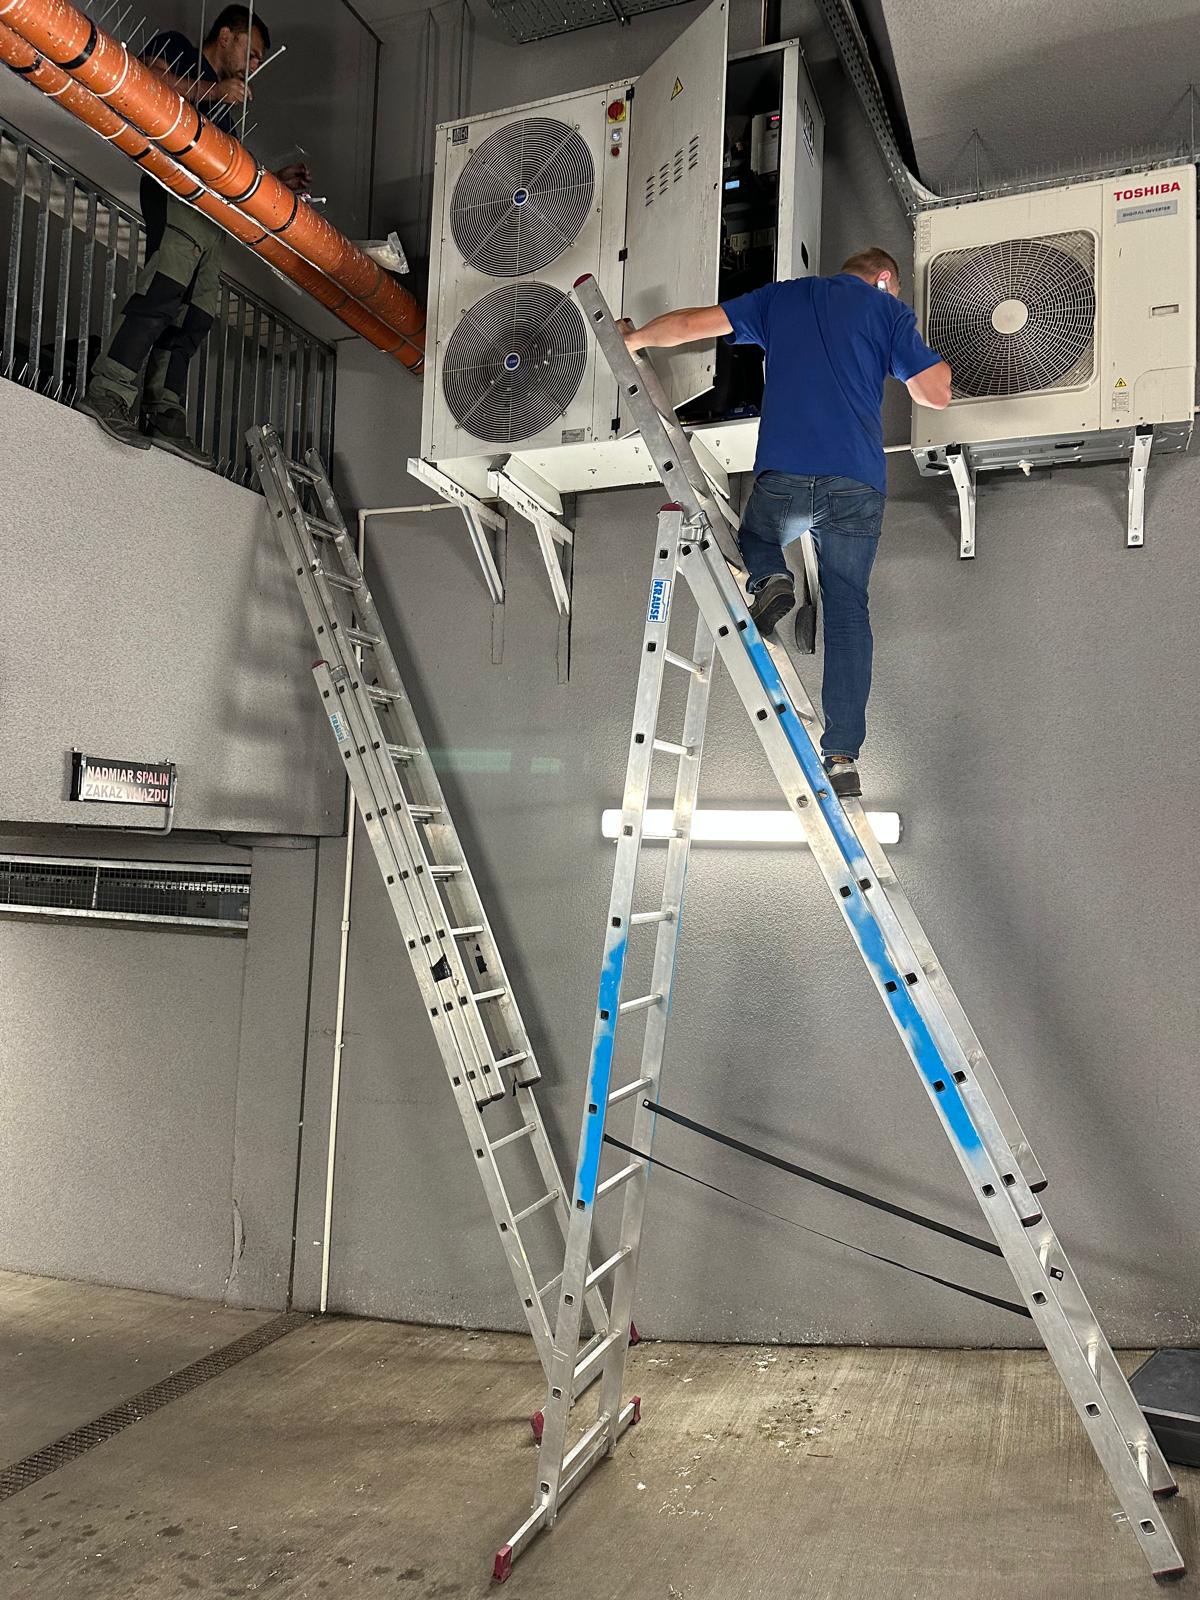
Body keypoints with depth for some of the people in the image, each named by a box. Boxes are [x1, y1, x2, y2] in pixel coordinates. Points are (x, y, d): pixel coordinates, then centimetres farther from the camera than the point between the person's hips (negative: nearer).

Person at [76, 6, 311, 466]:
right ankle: (109, 391, -36)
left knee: (193, 315, -5)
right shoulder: (176, 48, 16)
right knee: (166, 285, -27)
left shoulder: (226, 108, 38)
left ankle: (165, 418, -12)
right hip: (178, 190, -9)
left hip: (212, 205, 9)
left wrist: (276, 181, 25)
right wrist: (210, 92, -7)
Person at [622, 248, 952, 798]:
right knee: (848, 611, 8)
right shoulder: (889, 309, 15)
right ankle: (842, 756, 0)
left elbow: (692, 323, 19)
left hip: (784, 476, 1)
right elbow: (936, 393, 9)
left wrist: (635, 339, 35)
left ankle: (767, 580, -6)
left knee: (753, 539, 32)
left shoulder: (782, 297, 20)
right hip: (858, 485, 0)